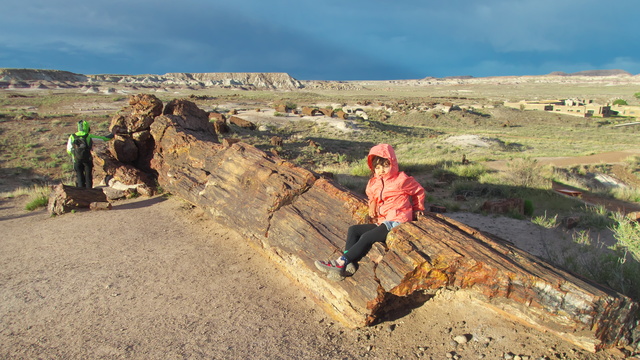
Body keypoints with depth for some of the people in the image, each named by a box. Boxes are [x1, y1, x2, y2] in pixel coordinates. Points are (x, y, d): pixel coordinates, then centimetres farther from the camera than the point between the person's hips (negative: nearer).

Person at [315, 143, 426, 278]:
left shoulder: (402, 179, -4)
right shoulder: (373, 183, 12)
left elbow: (419, 191, 11)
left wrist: (418, 209, 16)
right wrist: (372, 204, 7)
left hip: (396, 221, -8)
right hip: (381, 222, 8)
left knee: (367, 237, -25)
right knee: (353, 230, -8)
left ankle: (341, 263, -27)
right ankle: (348, 265, -23)